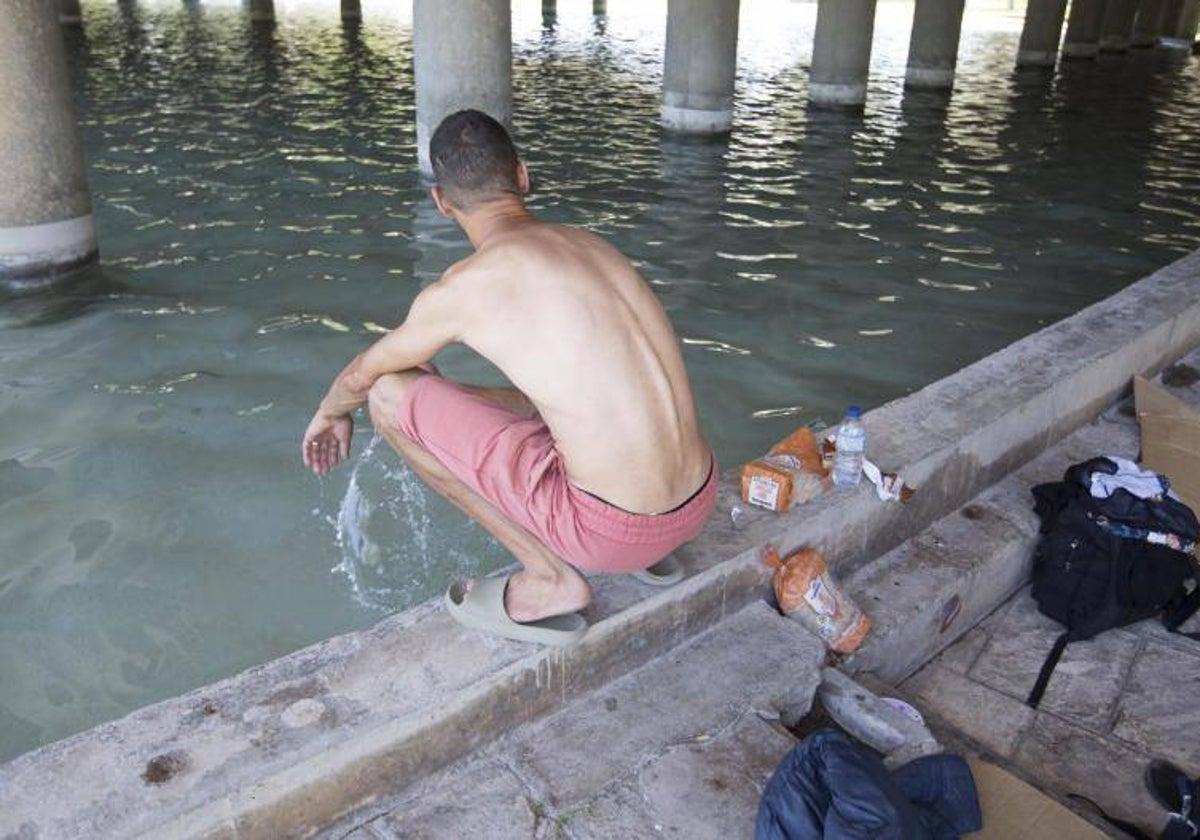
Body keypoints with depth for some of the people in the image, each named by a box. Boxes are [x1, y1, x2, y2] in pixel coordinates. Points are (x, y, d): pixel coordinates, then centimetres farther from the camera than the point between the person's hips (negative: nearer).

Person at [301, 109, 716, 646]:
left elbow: (362, 376, 11)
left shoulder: (464, 287, -9)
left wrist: (330, 413, 36)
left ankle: (549, 577, 3)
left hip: (611, 530, -7)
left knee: (390, 395, 1)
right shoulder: (590, 244, 10)